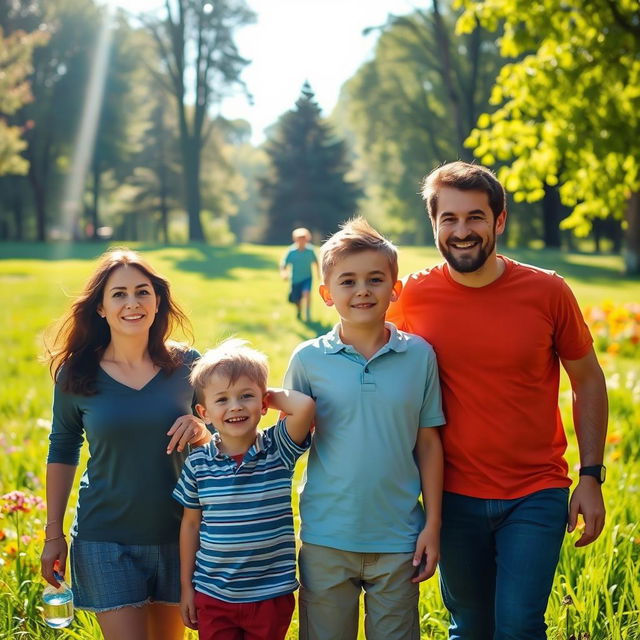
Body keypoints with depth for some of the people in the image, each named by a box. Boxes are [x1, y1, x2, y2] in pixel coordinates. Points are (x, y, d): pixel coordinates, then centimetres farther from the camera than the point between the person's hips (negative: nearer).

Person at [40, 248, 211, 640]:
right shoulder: (76, 374, -4)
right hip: (106, 541, -1)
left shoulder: (187, 365, -2)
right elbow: (62, 452, 7)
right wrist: (53, 534, 7)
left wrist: (201, 431, -16)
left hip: (177, 535, 2)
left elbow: (218, 440, 8)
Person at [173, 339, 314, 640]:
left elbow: (305, 406, -27)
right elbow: (191, 524, 7)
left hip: (271, 596, -1)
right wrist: (186, 587, 9)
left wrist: (273, 395, -8)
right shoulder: (198, 463, -3)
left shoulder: (279, 450, -8)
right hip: (212, 598, 1)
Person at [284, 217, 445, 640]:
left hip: (399, 539, 0)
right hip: (326, 541, 0)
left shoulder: (419, 355, -2)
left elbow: (428, 443, 3)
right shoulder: (308, 360, -3)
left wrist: (433, 524, 2)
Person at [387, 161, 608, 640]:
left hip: (536, 496, -1)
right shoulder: (413, 297, -6)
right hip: (455, 496, 2)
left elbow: (588, 381, 2)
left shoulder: (547, 291, -8)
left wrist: (591, 478, -2)